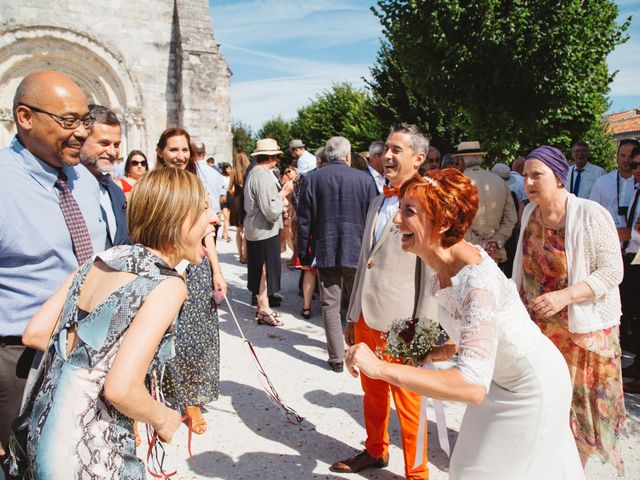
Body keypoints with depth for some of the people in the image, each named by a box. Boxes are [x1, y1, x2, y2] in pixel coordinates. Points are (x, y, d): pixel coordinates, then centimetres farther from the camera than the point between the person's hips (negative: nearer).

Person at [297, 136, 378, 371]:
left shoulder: (311, 179, -4)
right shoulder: (365, 179, -4)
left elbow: (304, 221, -2)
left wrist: (304, 254, 6)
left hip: (325, 252, 0)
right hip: (358, 252, 1)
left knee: (331, 306, 8)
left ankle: (336, 358, 12)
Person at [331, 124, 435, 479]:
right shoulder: (377, 203, 12)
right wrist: (351, 316, 18)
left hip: (400, 325, -7)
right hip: (366, 318, 7)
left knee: (407, 401, 9)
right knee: (372, 392, 22)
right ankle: (375, 451, 44)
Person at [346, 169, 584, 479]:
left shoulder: (477, 281, -38)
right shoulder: (440, 267, -11)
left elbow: (473, 386, -45)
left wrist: (381, 368, -48)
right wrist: (450, 348, -6)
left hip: (533, 387, -8)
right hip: (499, 377, 8)